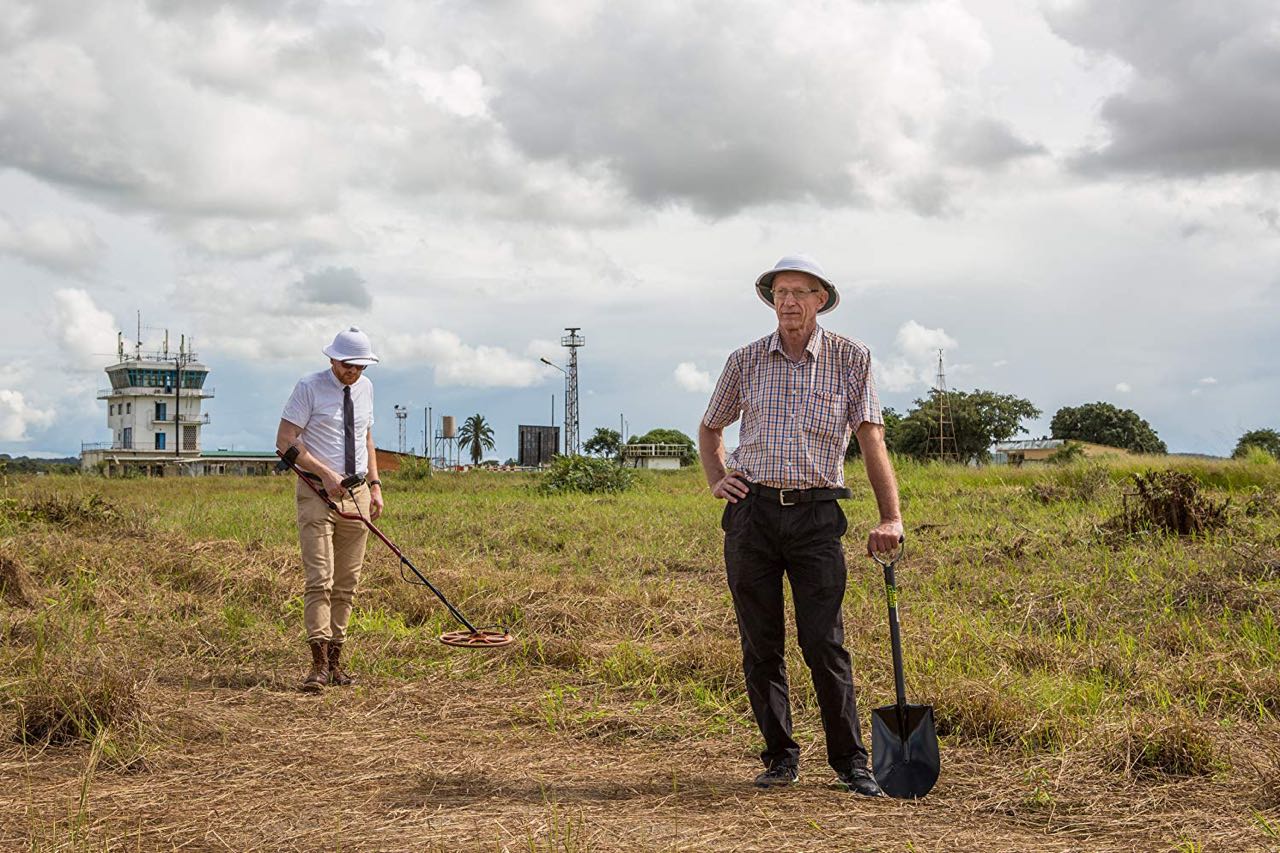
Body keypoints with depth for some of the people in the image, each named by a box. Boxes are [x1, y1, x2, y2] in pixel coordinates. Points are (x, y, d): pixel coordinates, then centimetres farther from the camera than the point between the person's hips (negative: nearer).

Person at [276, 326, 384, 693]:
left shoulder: (365, 388, 11)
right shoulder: (309, 387, -7)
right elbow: (285, 442, -10)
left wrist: (375, 485, 12)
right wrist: (326, 473, -17)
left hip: (357, 493, 6)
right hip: (318, 493, -6)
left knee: (347, 583, 6)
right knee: (320, 579, -14)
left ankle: (335, 660, 12)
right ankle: (319, 665, -16)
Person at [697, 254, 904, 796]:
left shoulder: (851, 358, 3)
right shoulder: (746, 361, 9)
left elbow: (871, 439, -2)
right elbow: (710, 428, 25)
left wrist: (890, 516, -10)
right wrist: (716, 481, 8)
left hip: (816, 513, -2)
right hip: (751, 512, 2)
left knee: (825, 644, -6)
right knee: (760, 645, 4)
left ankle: (850, 761, 4)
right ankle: (781, 756, 16)